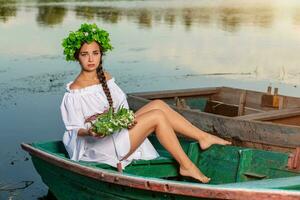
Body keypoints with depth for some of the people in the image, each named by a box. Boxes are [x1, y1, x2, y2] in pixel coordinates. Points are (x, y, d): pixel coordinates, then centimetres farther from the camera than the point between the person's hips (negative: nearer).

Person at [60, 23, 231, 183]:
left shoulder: (105, 77, 8)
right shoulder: (75, 91, -15)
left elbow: (122, 107, 9)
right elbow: (76, 130, -12)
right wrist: (89, 132, -33)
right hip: (99, 145, -7)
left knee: (157, 104, -8)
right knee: (157, 116, -18)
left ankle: (204, 137, -3)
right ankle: (187, 167, -11)